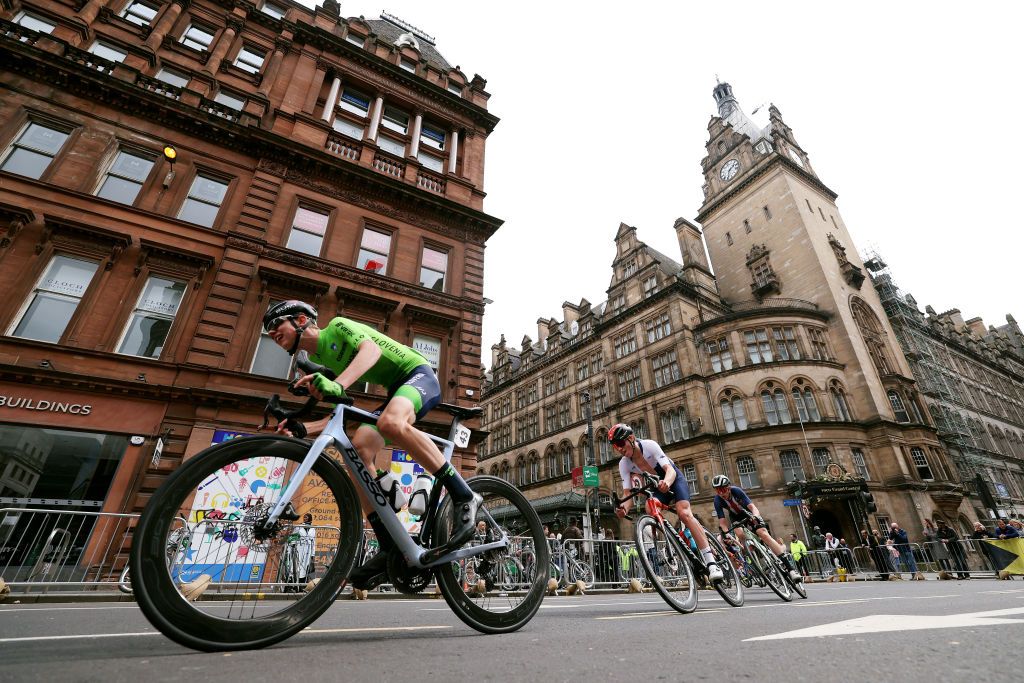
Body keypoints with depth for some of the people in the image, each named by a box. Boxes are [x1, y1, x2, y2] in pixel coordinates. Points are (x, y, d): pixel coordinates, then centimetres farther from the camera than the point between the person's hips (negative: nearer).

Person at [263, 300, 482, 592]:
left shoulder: (337, 326, -4)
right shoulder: (319, 362, 17)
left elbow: (372, 349, -27)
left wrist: (337, 384, -43)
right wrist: (300, 429, -2)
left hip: (419, 374, -7)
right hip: (396, 391, 8)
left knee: (390, 422, -38)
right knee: (359, 448, -15)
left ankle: (463, 495, -29)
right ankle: (392, 548, -12)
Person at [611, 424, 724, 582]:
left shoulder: (649, 445, -27)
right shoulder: (624, 464, -16)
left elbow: (670, 470, -33)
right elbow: (628, 493, -20)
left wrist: (666, 482, -56)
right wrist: (624, 508, -43)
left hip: (673, 479, -4)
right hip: (656, 486, 4)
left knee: (684, 513, -26)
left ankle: (711, 563, -24)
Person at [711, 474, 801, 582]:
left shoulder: (736, 491, -32)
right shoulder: (718, 500, -27)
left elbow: (752, 506, -38)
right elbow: (722, 520, -27)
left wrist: (755, 517, -57)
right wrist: (725, 533, -43)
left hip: (748, 513, -1)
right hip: (736, 516, 2)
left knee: (763, 533, -22)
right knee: (740, 534, -29)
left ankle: (789, 564, -21)